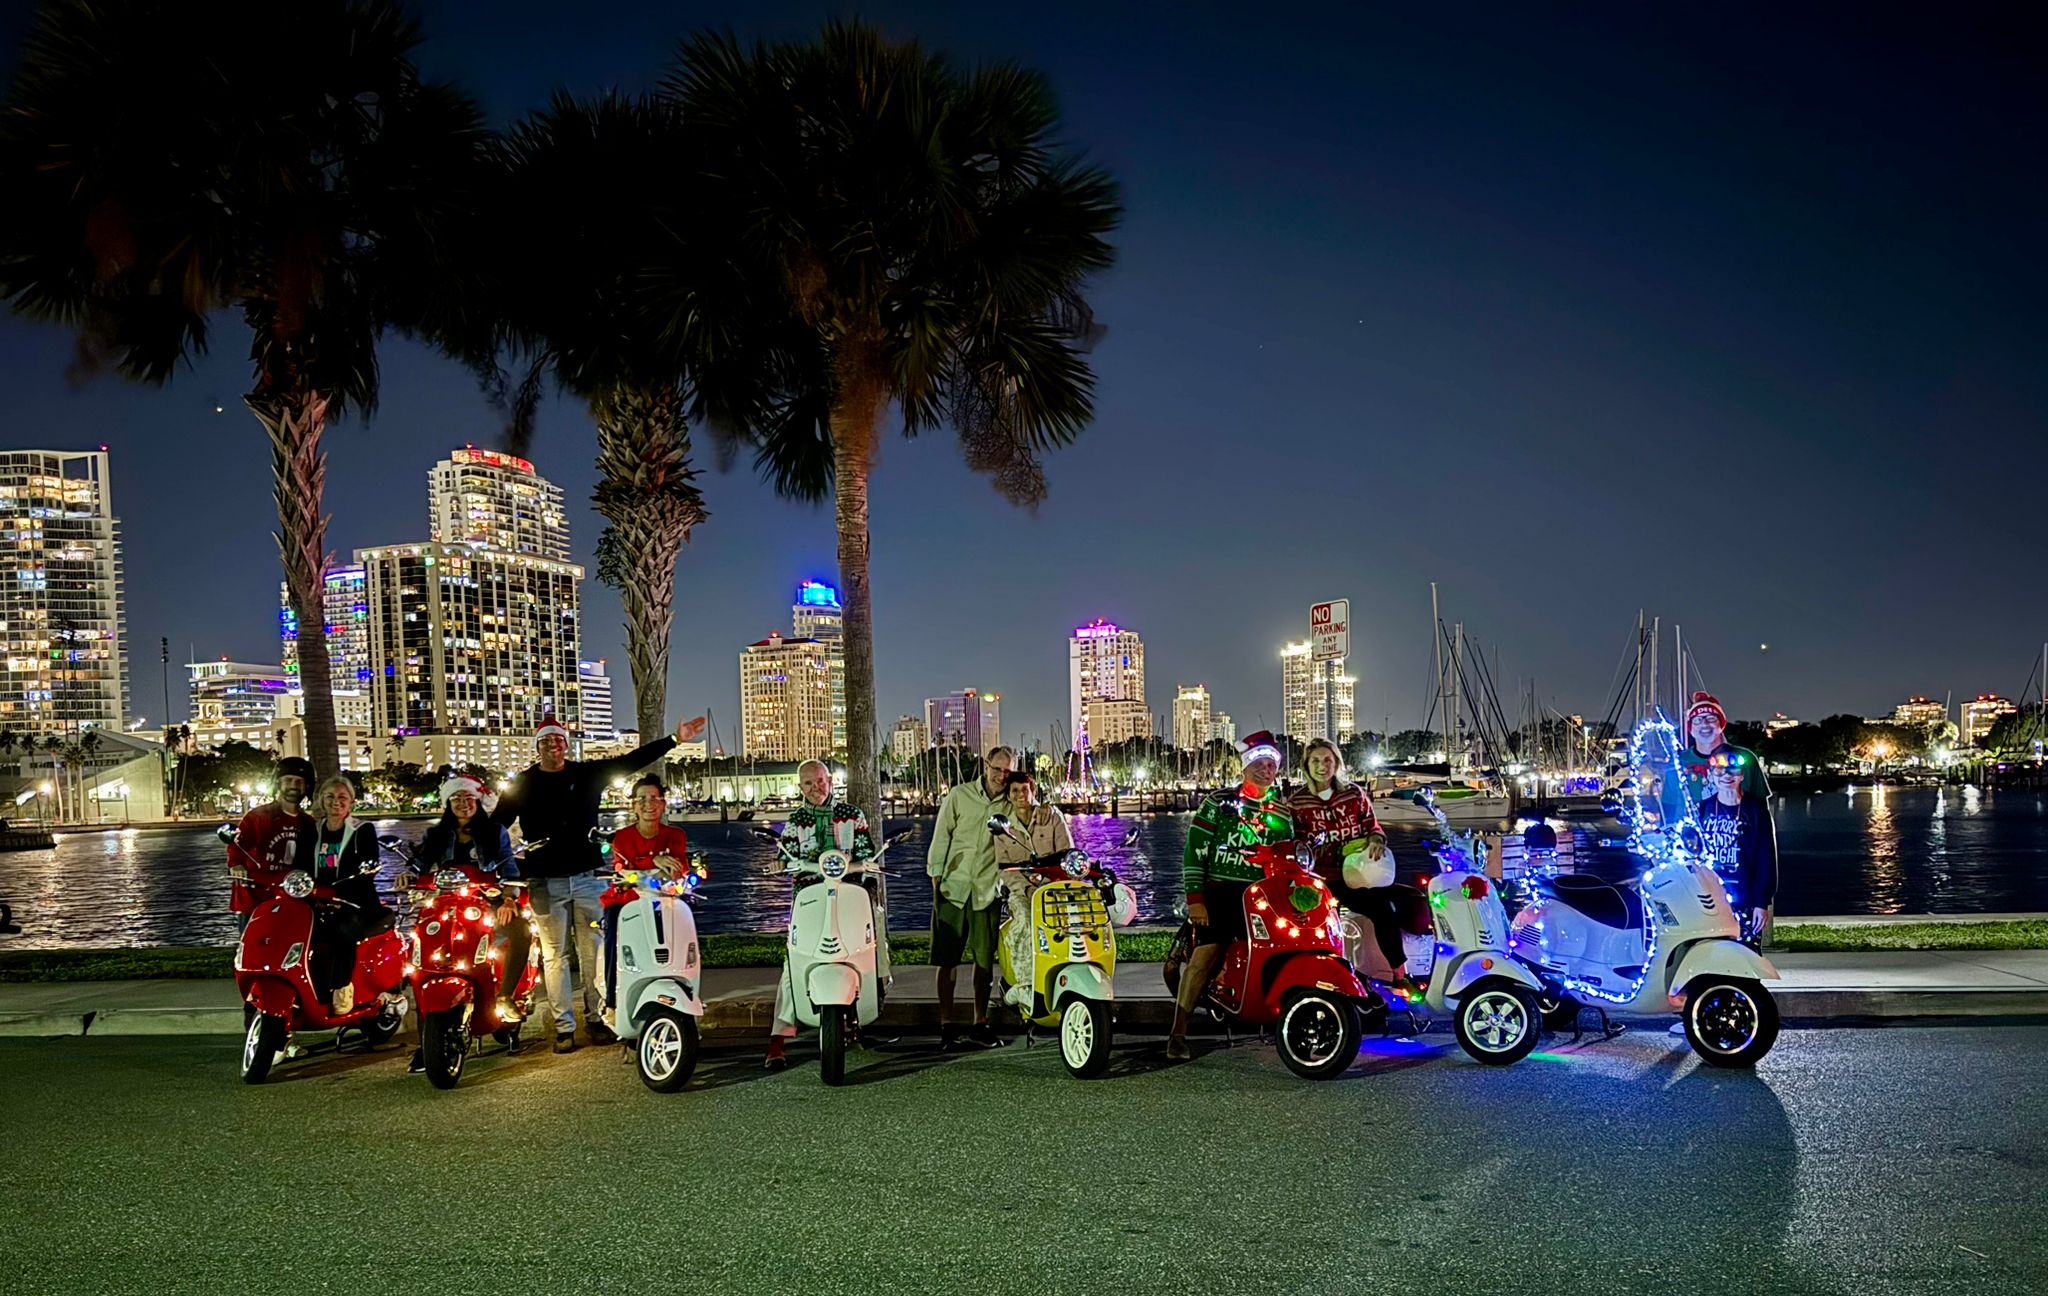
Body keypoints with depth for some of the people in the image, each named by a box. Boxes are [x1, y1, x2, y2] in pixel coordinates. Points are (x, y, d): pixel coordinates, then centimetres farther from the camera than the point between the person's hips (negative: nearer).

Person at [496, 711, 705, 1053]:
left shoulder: (587, 774, 7)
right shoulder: (522, 785, 5)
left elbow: (632, 760, 2)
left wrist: (674, 740, -5)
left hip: (587, 877, 1)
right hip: (545, 883, -1)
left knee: (594, 952, 4)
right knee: (555, 956, 3)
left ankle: (598, 1018, 13)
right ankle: (564, 1027, 8)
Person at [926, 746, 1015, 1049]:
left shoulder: (1012, 804, 4)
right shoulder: (959, 795, 2)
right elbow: (941, 839, 3)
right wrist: (936, 884, -1)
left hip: (988, 891, 1)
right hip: (952, 888, -1)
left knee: (985, 960, 5)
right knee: (946, 960, -1)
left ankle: (980, 1024, 16)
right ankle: (946, 1024, 7)